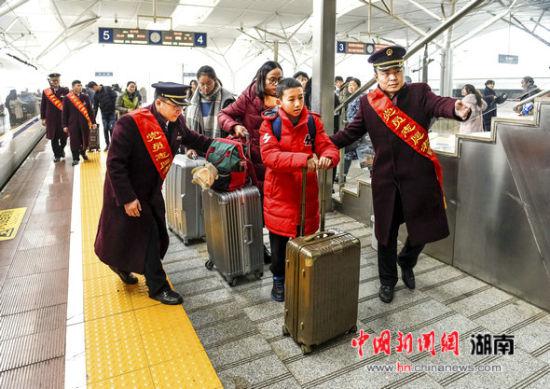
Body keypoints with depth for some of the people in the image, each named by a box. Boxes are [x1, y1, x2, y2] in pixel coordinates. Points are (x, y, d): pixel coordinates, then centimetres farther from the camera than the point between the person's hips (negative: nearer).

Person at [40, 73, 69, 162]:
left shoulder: (65, 90, 1)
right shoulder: (45, 92, 4)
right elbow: (43, 106, 7)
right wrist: (43, 118, 4)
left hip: (63, 117, -1)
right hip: (51, 118, 1)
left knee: (64, 136, 6)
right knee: (54, 137, 5)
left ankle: (61, 149, 35)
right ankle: (57, 155, 16)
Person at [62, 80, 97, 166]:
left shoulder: (85, 97, 6)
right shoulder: (67, 98, -1)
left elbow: (90, 110, 7)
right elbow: (64, 113, 0)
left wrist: (93, 122, 3)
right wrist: (65, 125, -1)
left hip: (85, 123, 2)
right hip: (73, 123, -2)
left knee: (85, 140, 8)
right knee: (74, 142, 0)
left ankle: (83, 152, 37)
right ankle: (75, 158, 15)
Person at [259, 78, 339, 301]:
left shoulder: (313, 121, 0)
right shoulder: (270, 123, -9)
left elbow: (328, 147, -5)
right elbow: (269, 155, -23)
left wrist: (327, 157, -30)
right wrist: (303, 159, -35)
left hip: (307, 193, 2)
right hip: (279, 193, -2)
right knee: (279, 241, 11)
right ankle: (279, 279, 34)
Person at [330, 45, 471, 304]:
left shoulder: (419, 92, -1)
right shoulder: (368, 102, 5)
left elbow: (439, 104, -19)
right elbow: (352, 132, 10)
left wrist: (458, 110, -41)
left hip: (419, 176, -1)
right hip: (385, 178, 1)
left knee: (425, 227, 6)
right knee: (386, 232, 11)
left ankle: (406, 261, 39)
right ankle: (387, 280, 32)